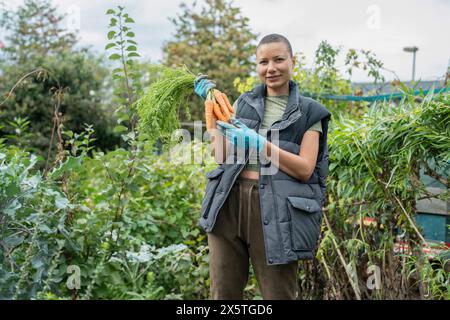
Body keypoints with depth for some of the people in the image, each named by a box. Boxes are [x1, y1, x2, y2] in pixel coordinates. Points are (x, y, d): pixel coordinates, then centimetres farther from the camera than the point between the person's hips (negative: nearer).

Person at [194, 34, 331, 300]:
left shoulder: (308, 113, 5)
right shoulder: (244, 103, 14)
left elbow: (305, 170, -6)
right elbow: (222, 156, 9)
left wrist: (259, 143, -16)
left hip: (276, 210, -3)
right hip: (230, 202, 3)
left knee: (279, 294, 3)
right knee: (223, 293, 8)